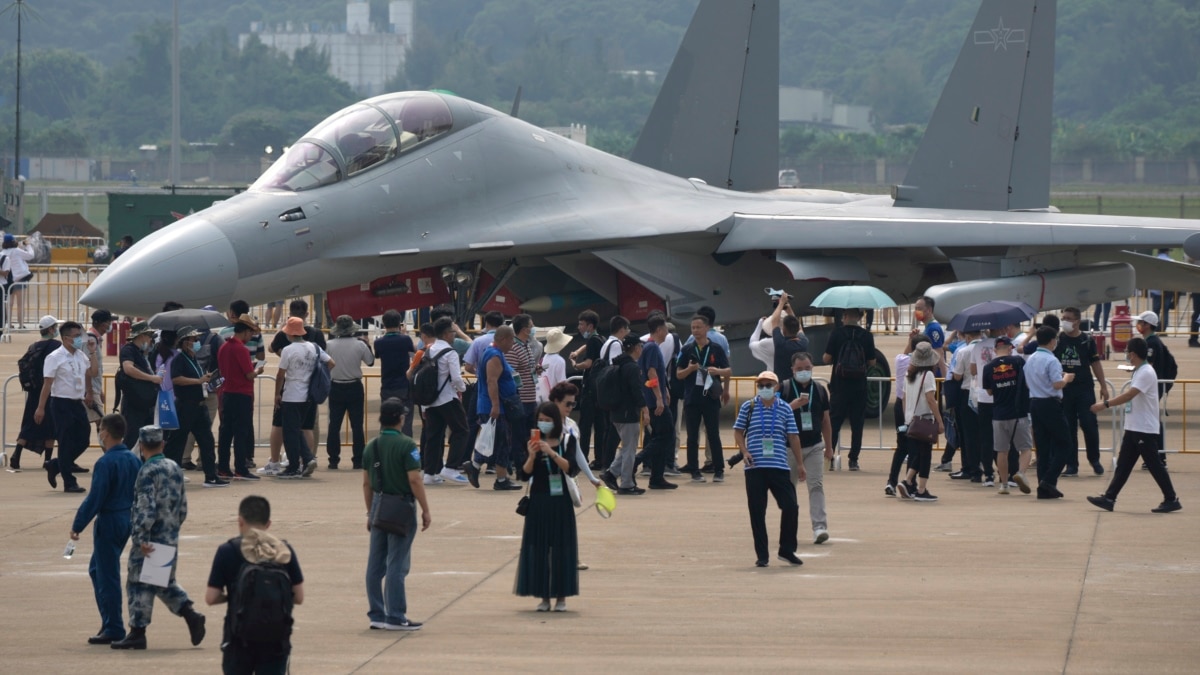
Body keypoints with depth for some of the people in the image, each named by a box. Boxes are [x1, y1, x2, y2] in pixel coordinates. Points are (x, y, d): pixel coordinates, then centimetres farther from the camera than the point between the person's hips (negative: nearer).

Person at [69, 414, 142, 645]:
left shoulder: (105, 463, -18)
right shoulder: (134, 460, 5)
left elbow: (94, 499, -18)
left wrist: (77, 525, -10)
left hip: (109, 522, -8)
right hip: (128, 520, 8)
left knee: (107, 575, 0)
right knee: (97, 569, 21)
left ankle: (113, 630, 2)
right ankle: (109, 622, 21)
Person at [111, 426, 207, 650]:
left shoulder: (148, 471, -15)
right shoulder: (175, 468, 9)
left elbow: (145, 508, -22)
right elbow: (183, 506, 15)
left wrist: (141, 538, -21)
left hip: (150, 540, -8)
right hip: (171, 538, 8)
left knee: (139, 584, 0)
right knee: (166, 582, 20)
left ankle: (137, 633, 2)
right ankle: (191, 615, 5)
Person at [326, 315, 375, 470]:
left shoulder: (330, 345, -11)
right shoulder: (360, 345, -11)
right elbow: (370, 361, 1)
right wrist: (367, 345, 17)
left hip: (336, 388, 0)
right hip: (355, 388, 0)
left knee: (334, 425, 7)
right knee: (357, 425, 6)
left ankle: (333, 460, 6)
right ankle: (358, 460, 6)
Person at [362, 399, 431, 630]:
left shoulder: (371, 446, 6)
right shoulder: (406, 445, -13)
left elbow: (366, 483, 11)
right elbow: (415, 480, -17)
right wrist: (426, 510, -9)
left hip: (379, 505, 6)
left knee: (376, 563, 9)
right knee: (397, 564, -4)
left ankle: (376, 614, 14)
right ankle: (395, 617, -3)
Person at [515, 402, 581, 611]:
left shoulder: (567, 440, 0)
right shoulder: (534, 442, 4)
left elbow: (570, 468, -13)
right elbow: (525, 474, -1)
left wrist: (551, 453, -25)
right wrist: (531, 456, -19)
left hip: (560, 501, -2)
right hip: (539, 501, 2)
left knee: (561, 546, 0)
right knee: (539, 547, 1)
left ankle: (561, 596, 6)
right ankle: (544, 595, 8)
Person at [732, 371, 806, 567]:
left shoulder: (784, 408, 6)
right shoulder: (748, 407, 4)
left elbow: (793, 436, 8)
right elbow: (738, 431, 9)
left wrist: (800, 463, 8)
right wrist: (744, 451, -7)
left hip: (779, 466, 1)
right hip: (755, 467, -1)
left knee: (790, 506, -5)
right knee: (757, 511, 1)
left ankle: (787, 550, 12)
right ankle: (762, 555, 10)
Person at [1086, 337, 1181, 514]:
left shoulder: (1146, 373, -18)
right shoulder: (1138, 372, 13)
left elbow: (1129, 395, -26)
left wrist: (1105, 404, -24)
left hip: (1145, 429, -10)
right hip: (1133, 428, 10)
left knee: (1154, 465, -3)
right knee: (1123, 464, 8)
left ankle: (1171, 500, 4)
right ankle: (1109, 498, 8)